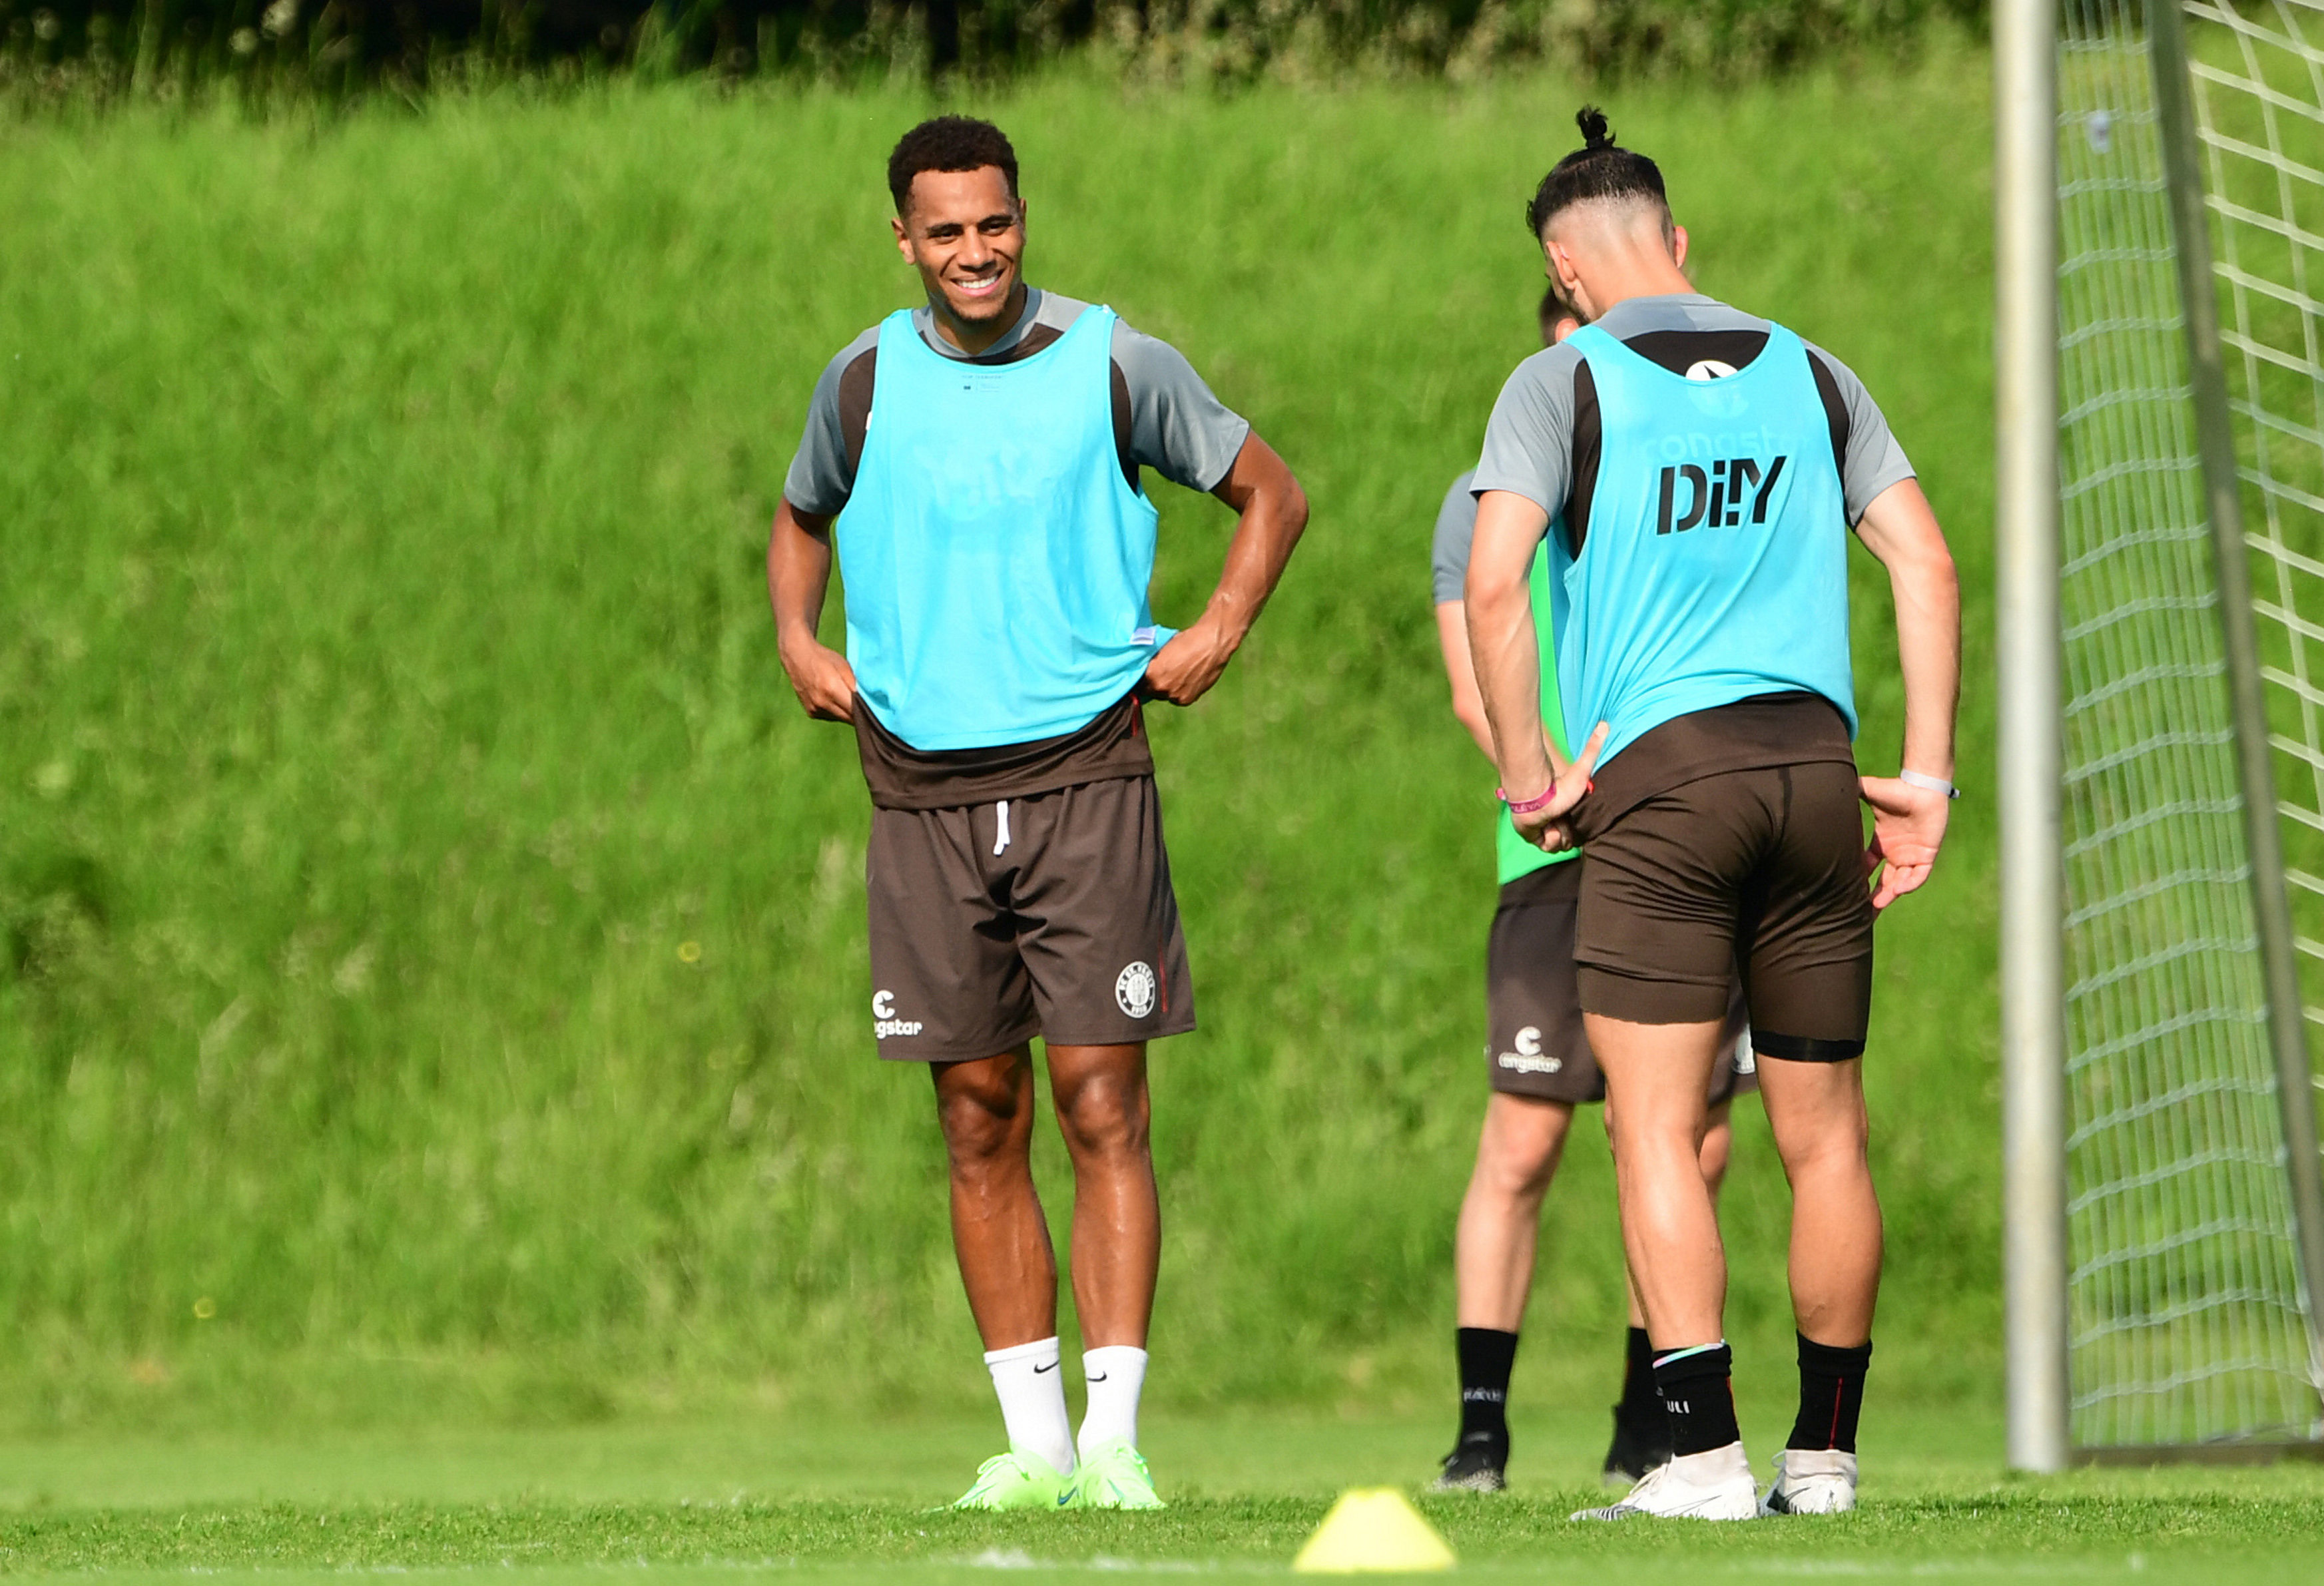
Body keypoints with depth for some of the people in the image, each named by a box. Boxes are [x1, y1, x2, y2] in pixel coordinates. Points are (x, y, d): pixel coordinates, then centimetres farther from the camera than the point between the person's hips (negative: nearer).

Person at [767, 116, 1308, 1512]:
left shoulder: (1114, 366, -1)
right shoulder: (865, 382, 6)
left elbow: (1271, 494, 11)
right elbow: (802, 518, 26)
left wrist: (1218, 633, -2)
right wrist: (798, 640, 9)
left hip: (1084, 773, -2)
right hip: (924, 786, 2)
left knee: (1102, 1110, -8)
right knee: (981, 1126, 3)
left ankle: (1111, 1436, -7)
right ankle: (1032, 1437, 9)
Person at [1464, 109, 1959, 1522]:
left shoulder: (1564, 382, 2)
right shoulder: (1808, 371, 14)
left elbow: (1493, 584, -11)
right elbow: (1928, 564, 8)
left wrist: (1530, 776, -2)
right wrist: (1927, 779, 8)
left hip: (1662, 772, -4)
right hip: (1815, 765, 4)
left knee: (1655, 1129, -5)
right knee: (1825, 1139, 10)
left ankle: (1706, 1452, -15)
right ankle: (1825, 1453, 16)